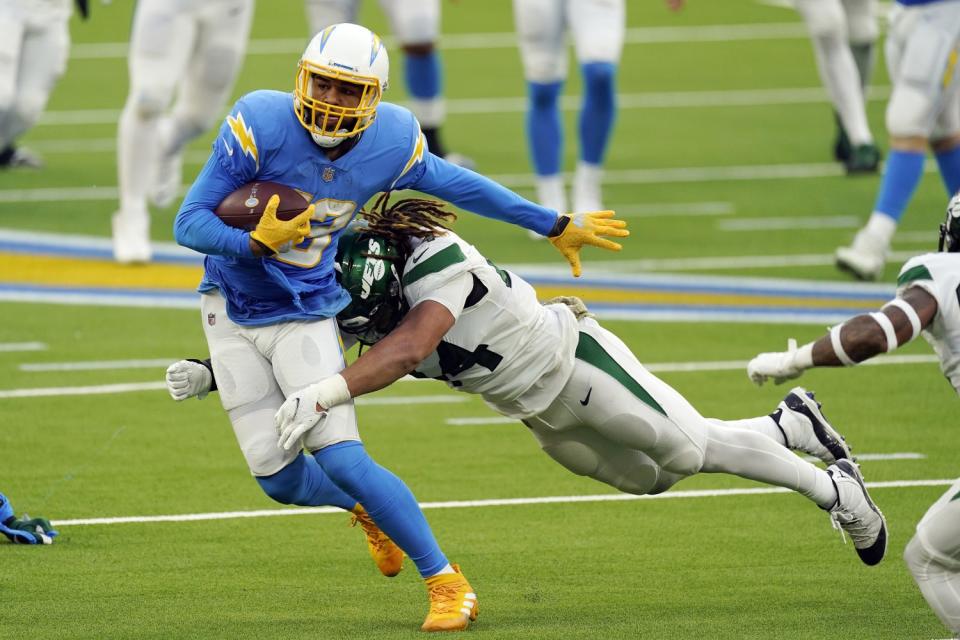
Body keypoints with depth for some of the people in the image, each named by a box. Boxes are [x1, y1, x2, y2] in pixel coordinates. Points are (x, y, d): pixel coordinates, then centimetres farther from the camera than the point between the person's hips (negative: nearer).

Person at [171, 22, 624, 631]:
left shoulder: (391, 143, -14)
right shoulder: (260, 126, -24)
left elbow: (454, 184, 7)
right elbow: (189, 223, -21)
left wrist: (557, 226, 14)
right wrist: (255, 244, -41)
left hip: (306, 314, 0)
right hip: (233, 311, 0)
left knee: (340, 459, -17)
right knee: (280, 477, 0)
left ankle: (447, 583, -6)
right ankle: (367, 504, 35)